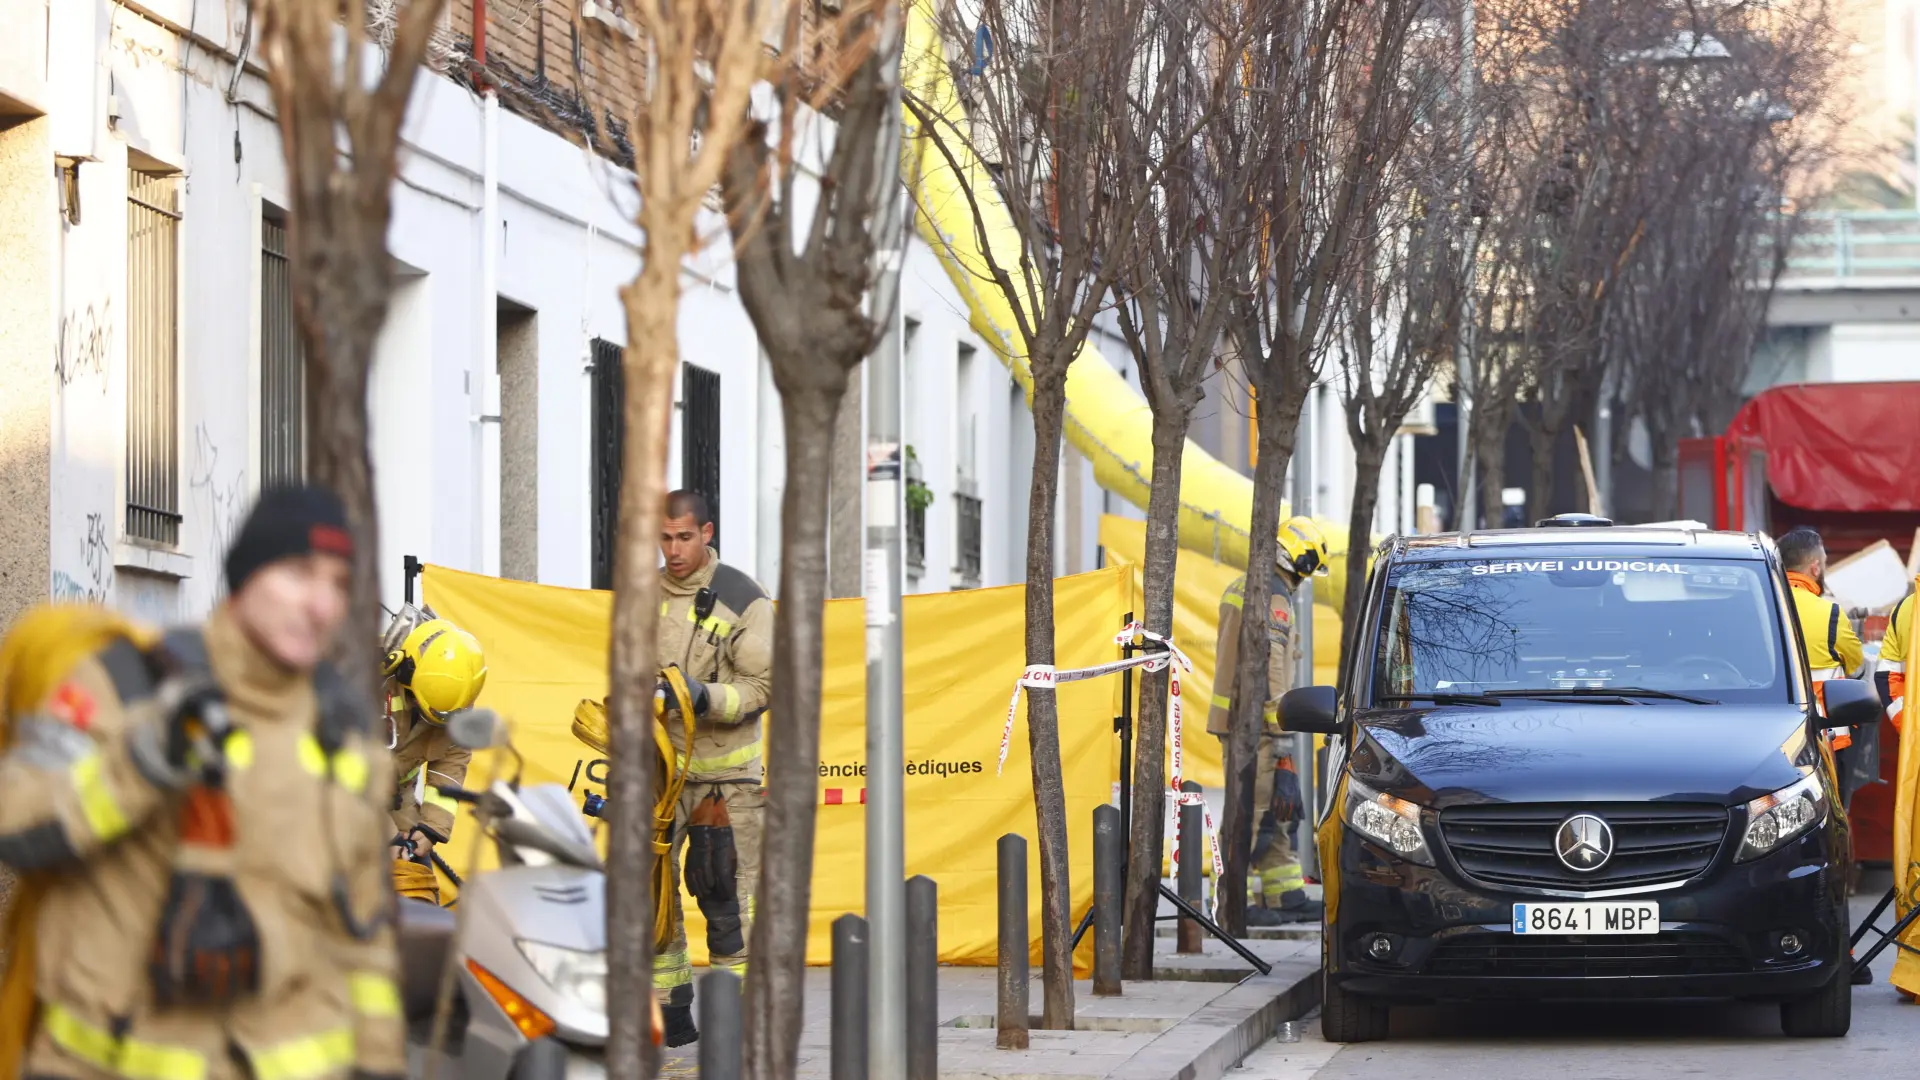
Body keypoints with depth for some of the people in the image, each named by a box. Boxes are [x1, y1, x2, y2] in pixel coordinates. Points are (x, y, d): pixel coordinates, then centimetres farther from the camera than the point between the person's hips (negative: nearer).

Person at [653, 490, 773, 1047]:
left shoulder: (742, 599, -4)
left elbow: (764, 685, -8)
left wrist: (707, 698, -22)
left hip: (723, 770, -5)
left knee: (727, 896, -5)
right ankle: (670, 1011, 10)